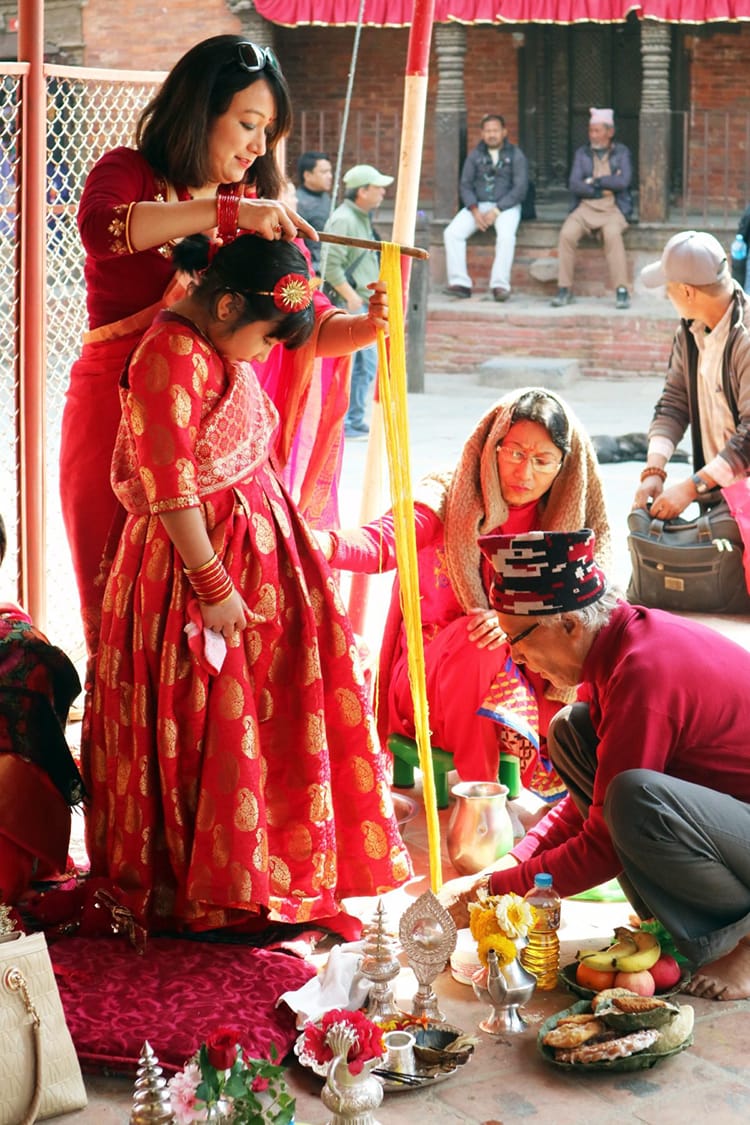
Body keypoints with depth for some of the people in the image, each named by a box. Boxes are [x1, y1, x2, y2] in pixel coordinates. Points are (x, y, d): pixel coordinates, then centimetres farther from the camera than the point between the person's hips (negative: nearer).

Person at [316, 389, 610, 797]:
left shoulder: (558, 523, 2)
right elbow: (384, 542, -29)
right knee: (476, 639, -35)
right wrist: (323, 544, -51)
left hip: (517, 678, 3)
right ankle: (479, 791, -25)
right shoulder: (446, 500, -10)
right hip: (429, 682, -3)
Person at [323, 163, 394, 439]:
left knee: (367, 364, 13)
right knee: (344, 364, -7)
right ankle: (338, 424, -2)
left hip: (364, 304, 10)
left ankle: (356, 421, 22)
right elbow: (331, 264, -21)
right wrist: (350, 296, -20)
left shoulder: (363, 219, 18)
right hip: (346, 304, -10)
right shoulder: (342, 220, -14)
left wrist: (373, 296, 18)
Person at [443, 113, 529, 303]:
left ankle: (500, 285, -31)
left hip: (506, 206, -3)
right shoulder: (475, 155, 12)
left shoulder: (515, 155, 2)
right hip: (478, 204, 3)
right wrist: (475, 211, -10)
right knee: (452, 232, -21)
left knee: (506, 236, -35)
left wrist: (496, 211, -15)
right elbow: (465, 185, 8)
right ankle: (460, 283, -21)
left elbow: (520, 188, -5)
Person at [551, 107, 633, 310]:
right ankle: (565, 289, -19)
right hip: (585, 207, 2)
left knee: (612, 234, -35)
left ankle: (622, 291, -32)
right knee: (567, 234, -28)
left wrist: (594, 182, -4)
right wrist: (606, 187, -7)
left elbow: (624, 181, -7)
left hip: (613, 209, -2)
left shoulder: (622, 152, 10)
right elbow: (574, 185, 0)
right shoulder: (582, 153, 15)